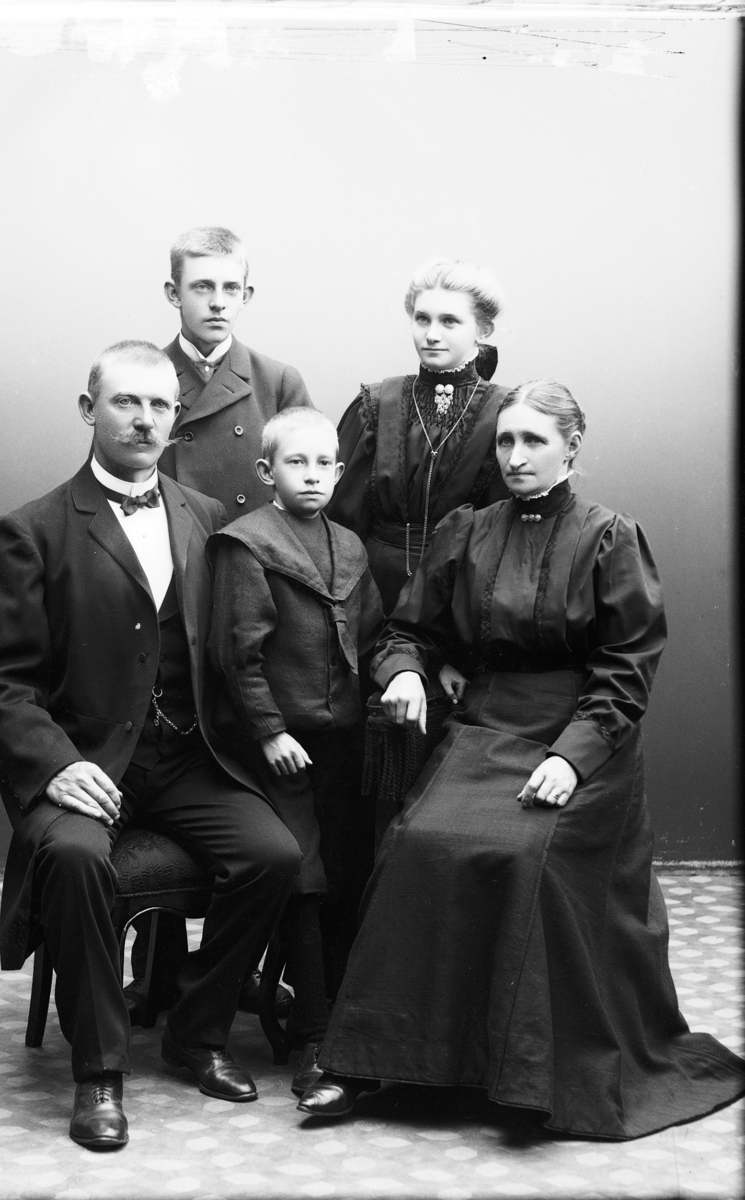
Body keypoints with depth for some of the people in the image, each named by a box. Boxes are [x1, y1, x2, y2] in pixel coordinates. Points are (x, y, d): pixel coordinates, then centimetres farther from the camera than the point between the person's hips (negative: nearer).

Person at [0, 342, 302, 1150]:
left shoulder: (207, 520, 12)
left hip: (185, 757, 4)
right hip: (83, 758, -4)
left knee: (274, 853, -19)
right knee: (74, 854, -33)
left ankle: (198, 1030, 5)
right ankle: (99, 1067, -13)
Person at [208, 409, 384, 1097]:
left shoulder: (350, 547, 14)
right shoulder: (246, 544, -6)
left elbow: (371, 636, 18)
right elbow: (239, 650, -10)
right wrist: (269, 730, -13)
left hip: (343, 737, 6)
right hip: (281, 742, -6)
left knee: (352, 880, 7)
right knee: (305, 885, -4)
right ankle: (312, 1039, 4)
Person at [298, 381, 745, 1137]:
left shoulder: (609, 540, 0)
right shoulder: (464, 534, 10)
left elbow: (626, 670, -5)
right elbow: (409, 629, 16)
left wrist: (573, 754, -17)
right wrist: (404, 670, -7)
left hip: (580, 743, -3)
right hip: (482, 734, 3)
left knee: (525, 855, -28)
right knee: (420, 844, -22)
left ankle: (560, 1080, -11)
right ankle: (368, 1059, -13)